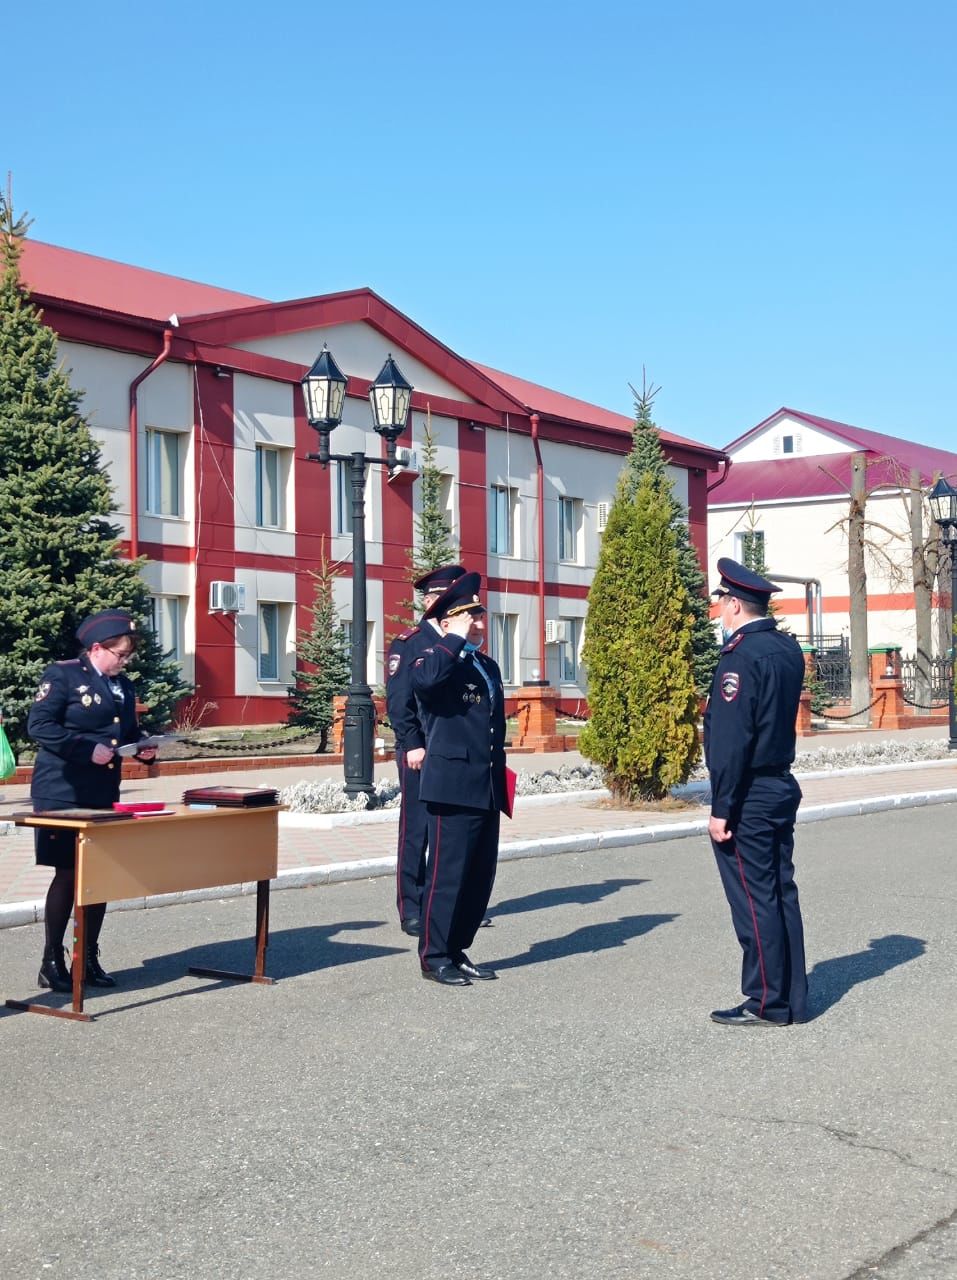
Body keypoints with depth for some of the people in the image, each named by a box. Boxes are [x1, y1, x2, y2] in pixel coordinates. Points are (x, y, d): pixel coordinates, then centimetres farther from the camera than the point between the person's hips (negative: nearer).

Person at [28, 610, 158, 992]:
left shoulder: (123, 686, 14)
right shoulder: (62, 675, -7)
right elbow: (38, 725, -16)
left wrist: (144, 749, 1)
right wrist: (87, 749, -22)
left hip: (104, 795, 7)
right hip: (62, 794, -7)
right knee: (68, 874, -3)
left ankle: (88, 959, 18)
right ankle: (52, 964, 8)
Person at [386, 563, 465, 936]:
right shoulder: (408, 643, -4)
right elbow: (397, 700, -10)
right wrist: (412, 745, -17)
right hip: (420, 754, -6)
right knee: (416, 831, 0)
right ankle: (411, 910, 6)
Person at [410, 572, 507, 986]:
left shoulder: (489, 668, 19)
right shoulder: (436, 660, -7)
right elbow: (423, 680, -33)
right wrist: (457, 640, -21)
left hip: (487, 792, 8)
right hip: (454, 788, -8)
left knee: (480, 876, 11)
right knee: (447, 874, -3)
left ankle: (458, 951, 21)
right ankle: (434, 957, 7)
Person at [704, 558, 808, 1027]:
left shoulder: (741, 656, -18)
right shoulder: (788, 648, 9)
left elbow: (732, 739, -21)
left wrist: (721, 808, -18)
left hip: (749, 796, -9)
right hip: (782, 786, 9)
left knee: (753, 899, -2)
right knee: (780, 892, 13)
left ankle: (767, 1003, 5)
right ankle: (792, 998, 19)